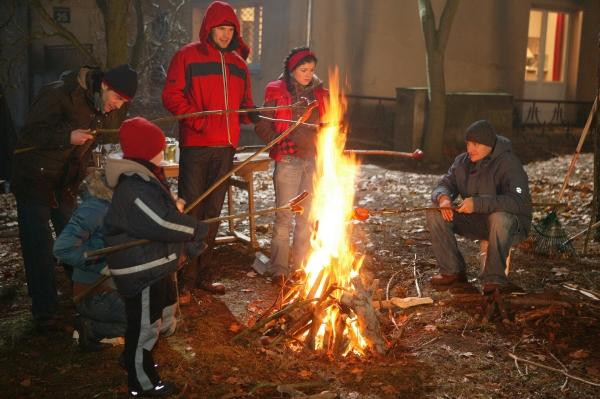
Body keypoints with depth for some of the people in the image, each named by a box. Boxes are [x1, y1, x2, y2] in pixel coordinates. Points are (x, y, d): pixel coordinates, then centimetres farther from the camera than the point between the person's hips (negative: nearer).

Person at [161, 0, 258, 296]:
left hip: (225, 148, 5)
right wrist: (198, 120, -20)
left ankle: (203, 274, 23)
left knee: (213, 211, 12)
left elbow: (244, 103, 19)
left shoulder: (238, 63, 14)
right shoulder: (188, 56, -2)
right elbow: (171, 96, -8)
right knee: (190, 210, -3)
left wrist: (254, 115, -4)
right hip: (195, 146, -5)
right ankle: (186, 277, 6)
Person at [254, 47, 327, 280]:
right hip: (288, 161, -4)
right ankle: (279, 268, 4)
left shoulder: (319, 93, 11)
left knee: (308, 216, 7)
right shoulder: (277, 92, -2)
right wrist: (287, 141, -18)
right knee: (284, 216, -3)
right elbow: (262, 127, -4)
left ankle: (301, 265, 17)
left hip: (314, 160, 4)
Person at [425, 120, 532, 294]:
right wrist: (443, 197, -23)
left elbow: (518, 201, -32)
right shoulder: (462, 161, 2)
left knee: (500, 218, -41)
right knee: (435, 213, -11)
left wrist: (478, 203, -41)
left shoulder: (508, 164, -20)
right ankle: (453, 271, -6)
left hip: (511, 224, -6)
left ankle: (493, 278, -29)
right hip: (474, 221, 6)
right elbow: (444, 185, 4)